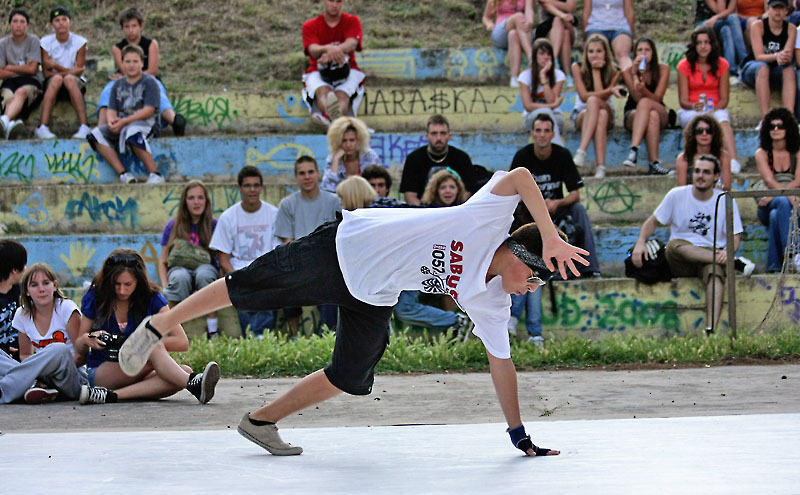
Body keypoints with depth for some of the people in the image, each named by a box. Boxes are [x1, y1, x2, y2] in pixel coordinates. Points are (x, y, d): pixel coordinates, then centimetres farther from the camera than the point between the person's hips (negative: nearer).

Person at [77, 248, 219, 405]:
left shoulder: (151, 298, -1)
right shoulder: (94, 297, -1)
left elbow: (182, 343, -8)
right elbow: (79, 349, 7)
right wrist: (86, 339, -18)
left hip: (138, 374, 3)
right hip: (101, 373, -3)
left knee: (185, 371, -30)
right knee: (154, 350, -30)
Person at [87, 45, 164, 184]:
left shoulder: (149, 82, -1)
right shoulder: (118, 84, 17)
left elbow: (149, 110, -11)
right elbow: (111, 109, 12)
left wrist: (124, 122, -19)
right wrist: (112, 121, -14)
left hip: (144, 123, -6)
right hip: (121, 124, 6)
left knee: (131, 132, -40)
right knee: (96, 134, -19)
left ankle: (155, 175, -35)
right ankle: (123, 174, -28)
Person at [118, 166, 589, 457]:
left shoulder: (491, 304, -5)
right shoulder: (490, 217, -22)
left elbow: (502, 363, 2)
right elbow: (518, 176, -37)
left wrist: (519, 435, 0)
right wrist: (552, 237, -42)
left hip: (373, 301, 7)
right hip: (347, 247, -7)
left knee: (351, 378, 0)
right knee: (250, 287, -2)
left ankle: (263, 420, 17)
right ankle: (158, 327, 18)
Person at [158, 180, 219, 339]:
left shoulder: (214, 225, 8)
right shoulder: (173, 226, 10)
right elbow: (163, 262, 9)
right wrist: (165, 287, -9)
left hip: (206, 268, 0)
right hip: (179, 268, 0)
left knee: (204, 273, -38)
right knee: (180, 277, -37)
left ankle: (213, 331, -35)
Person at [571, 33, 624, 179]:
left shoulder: (614, 71, -3)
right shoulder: (578, 68, -4)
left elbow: (602, 97, -15)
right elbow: (583, 96, -14)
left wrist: (596, 71, -13)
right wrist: (610, 91, -24)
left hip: (606, 112, 1)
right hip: (581, 114, 0)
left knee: (594, 101, -36)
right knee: (597, 108, -37)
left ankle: (582, 151, -48)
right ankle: (601, 166, -50)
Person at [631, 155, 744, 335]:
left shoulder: (726, 201, 5)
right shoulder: (677, 195, 5)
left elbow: (734, 237, 4)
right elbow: (653, 221, 11)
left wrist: (727, 252, -20)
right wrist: (641, 242, -9)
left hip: (711, 254, -1)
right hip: (680, 264, 1)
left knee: (715, 271, -37)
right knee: (675, 244, -35)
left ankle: (711, 329, -53)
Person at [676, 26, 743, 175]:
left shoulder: (721, 65, 6)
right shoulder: (684, 65, 2)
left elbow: (724, 99, 3)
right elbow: (683, 100, -2)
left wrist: (714, 110, -18)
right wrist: (695, 106, -24)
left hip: (716, 110, 1)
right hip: (689, 112, -1)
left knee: (722, 118, -35)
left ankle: (733, 161, -56)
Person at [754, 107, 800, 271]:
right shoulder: (762, 153, 9)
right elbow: (770, 181, -7)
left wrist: (773, 195, -19)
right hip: (768, 206, 0)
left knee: (776, 216, -37)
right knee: (783, 203, -37)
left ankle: (774, 266, -46)